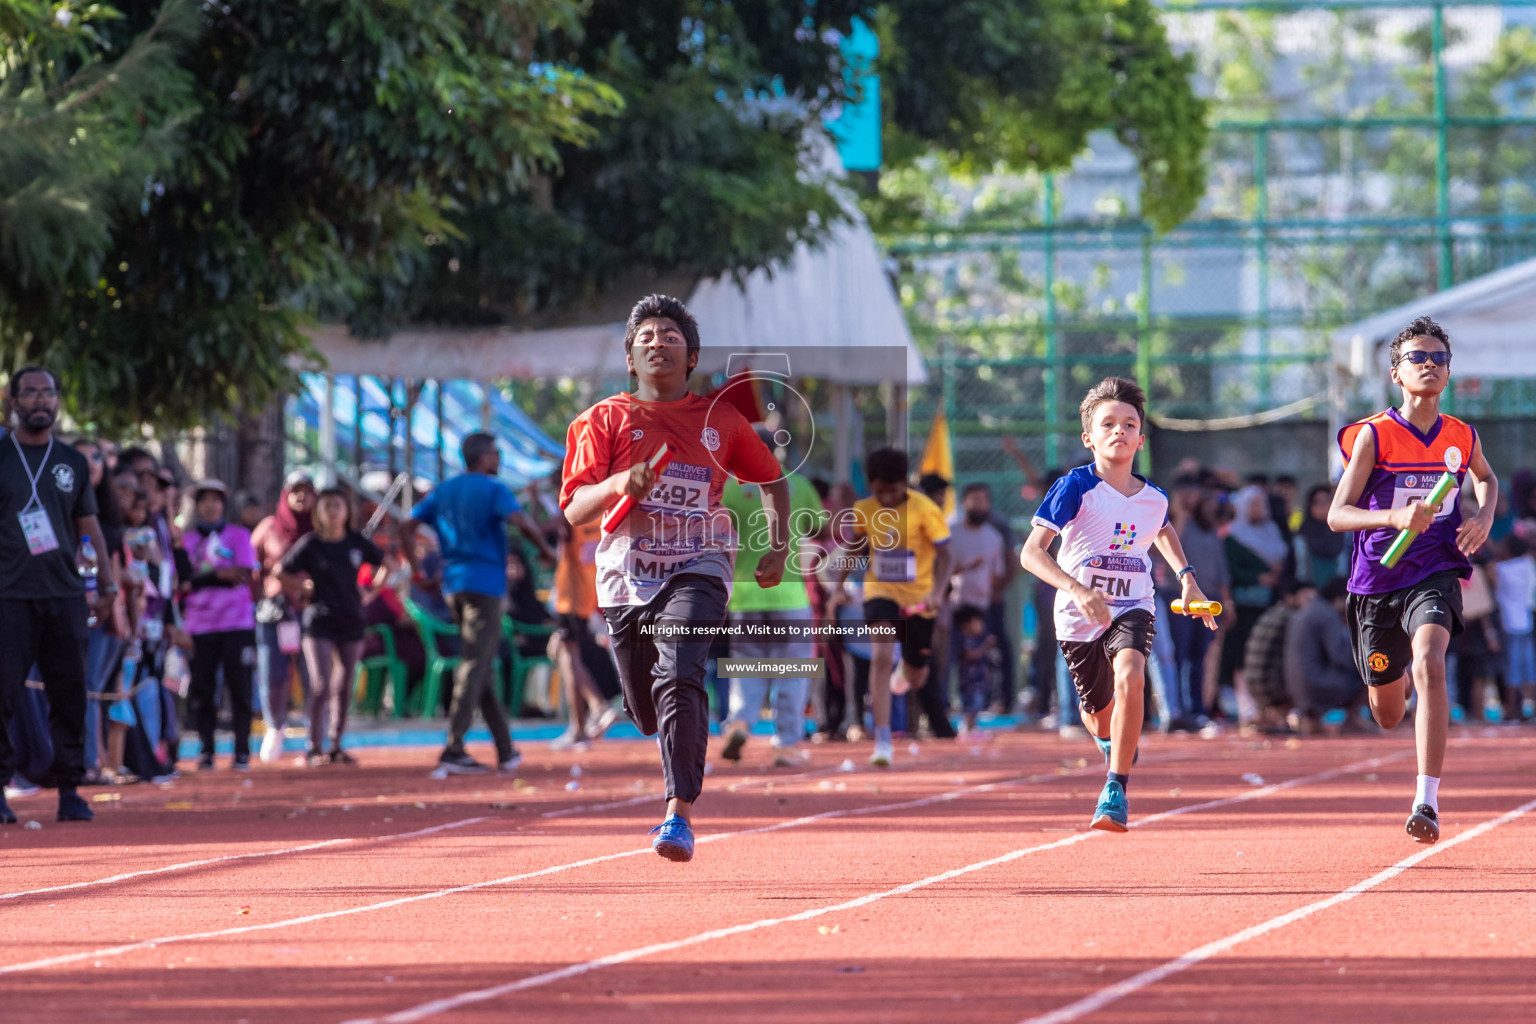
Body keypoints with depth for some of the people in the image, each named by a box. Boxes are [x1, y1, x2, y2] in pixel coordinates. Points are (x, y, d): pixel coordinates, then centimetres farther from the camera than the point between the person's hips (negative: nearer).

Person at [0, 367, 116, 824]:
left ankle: (69, 790, 5)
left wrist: (107, 583, 11)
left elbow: (89, 528, 19)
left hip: (64, 593, 3)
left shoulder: (73, 462, 14)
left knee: (70, 694, 1)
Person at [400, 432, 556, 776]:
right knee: (474, 668, -9)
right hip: (485, 585, -7)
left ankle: (506, 750, 17)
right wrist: (546, 550, -6)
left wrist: (416, 568, 11)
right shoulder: (493, 490, -6)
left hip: (453, 586, 7)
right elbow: (521, 522, -21)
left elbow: (407, 526, 9)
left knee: (481, 668, 13)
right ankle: (453, 750, -17)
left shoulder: (443, 491, 13)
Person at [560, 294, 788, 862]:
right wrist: (618, 485, -23)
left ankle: (680, 815, -29)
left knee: (678, 680, -26)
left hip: (696, 570, -2)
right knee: (647, 713, 7)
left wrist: (779, 546, 10)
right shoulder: (604, 420, 5)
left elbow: (773, 479, 23)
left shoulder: (721, 420, 8)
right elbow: (575, 509, -3)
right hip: (627, 576, 2)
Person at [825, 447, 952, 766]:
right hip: (880, 593, 1)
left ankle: (906, 668, 55)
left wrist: (937, 592, -31)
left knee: (915, 680, 12)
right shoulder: (863, 510, -5)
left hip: (918, 599, -1)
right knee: (881, 657, -23)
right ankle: (882, 741, -21)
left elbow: (944, 555, -15)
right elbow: (852, 550, 10)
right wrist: (838, 586, -2)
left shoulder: (925, 510, -15)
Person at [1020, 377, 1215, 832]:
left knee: (1130, 677, -30)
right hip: (1079, 616, -1)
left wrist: (1186, 577, 12)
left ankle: (1116, 790, -24)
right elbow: (1031, 552, -22)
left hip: (1132, 609, 1)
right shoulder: (1075, 487, -16)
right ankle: (1115, 746, 54)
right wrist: (1078, 590, -36)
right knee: (1099, 715, 13)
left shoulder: (1153, 499, -2)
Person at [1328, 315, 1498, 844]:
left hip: (1435, 574, 0)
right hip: (1376, 579, 0)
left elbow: (1485, 478, 27)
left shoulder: (1463, 438, 2)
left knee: (1429, 663, -31)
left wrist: (1485, 516, 5)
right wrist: (1395, 517, -32)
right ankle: (1399, 677, 56)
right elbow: (1337, 514, -15)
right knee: (1387, 716, 14)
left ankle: (1428, 801, -32)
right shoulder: (1374, 435, -9)